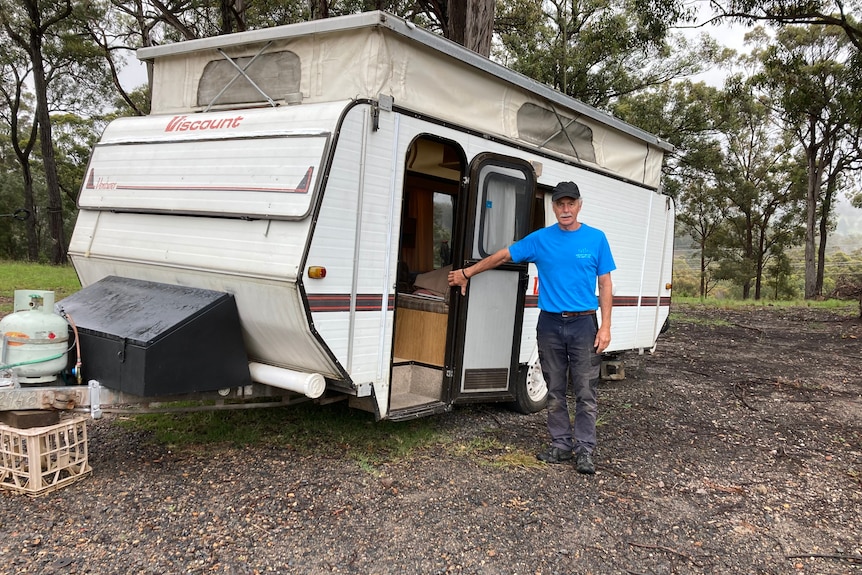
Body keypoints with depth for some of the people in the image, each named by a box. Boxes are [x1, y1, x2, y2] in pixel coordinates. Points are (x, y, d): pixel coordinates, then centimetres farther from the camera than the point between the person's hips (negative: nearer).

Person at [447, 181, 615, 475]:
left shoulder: (596, 239, 1)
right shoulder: (540, 239, 4)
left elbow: (605, 284, 2)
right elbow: (504, 255, 12)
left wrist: (605, 326, -6)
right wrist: (467, 272, 14)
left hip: (584, 324, -2)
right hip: (550, 324, 2)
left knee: (585, 392, 0)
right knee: (555, 392, 10)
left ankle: (584, 450, 9)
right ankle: (561, 445, 21)